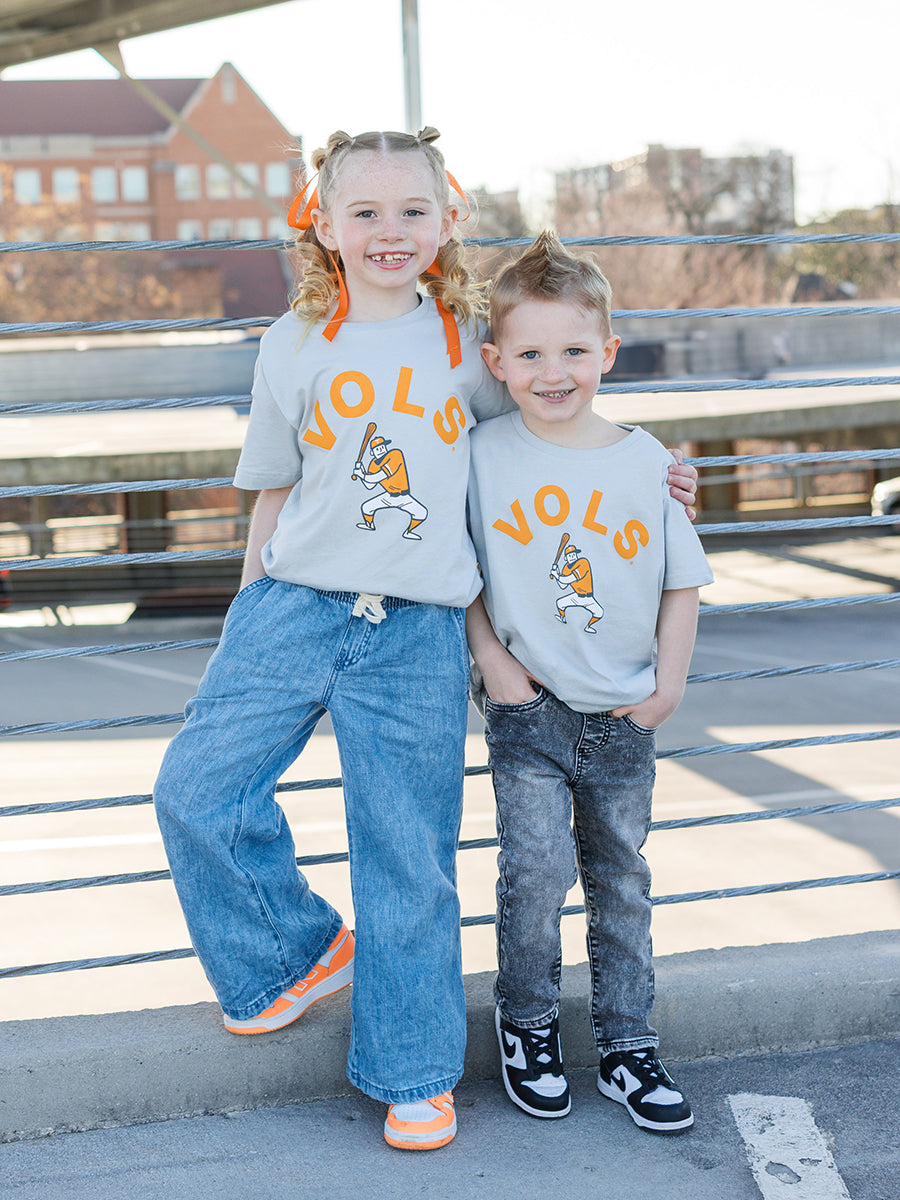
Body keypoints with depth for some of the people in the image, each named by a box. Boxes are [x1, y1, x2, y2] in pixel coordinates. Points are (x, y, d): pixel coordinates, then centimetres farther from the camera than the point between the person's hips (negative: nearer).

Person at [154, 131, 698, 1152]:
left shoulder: (467, 341, 5)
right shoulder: (295, 344, 5)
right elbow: (272, 492, 11)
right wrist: (251, 614, 12)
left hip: (418, 634, -1)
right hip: (296, 605, 1)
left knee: (410, 861, 3)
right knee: (195, 792, -9)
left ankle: (415, 1073, 22)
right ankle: (304, 953, 17)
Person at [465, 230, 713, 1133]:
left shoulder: (644, 460, -1)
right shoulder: (483, 456, -5)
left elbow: (682, 581, 6)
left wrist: (668, 684, -1)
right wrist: (491, 660, -8)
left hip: (624, 717, 3)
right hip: (528, 709, -2)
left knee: (621, 880, 11)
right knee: (537, 868, -12)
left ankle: (628, 1048, 25)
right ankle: (527, 1025, 14)